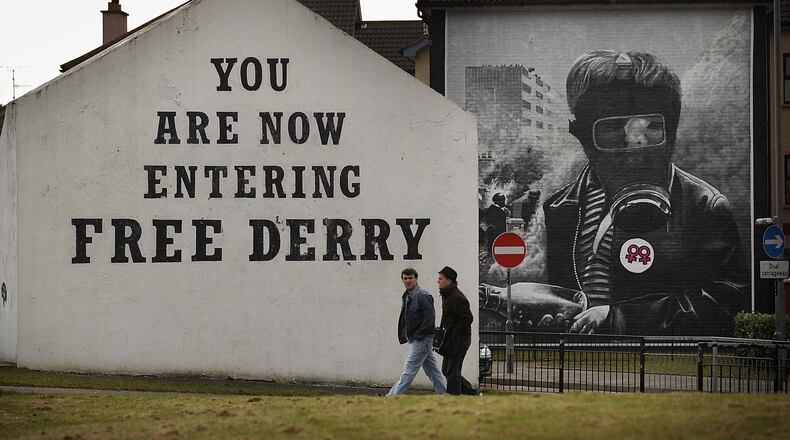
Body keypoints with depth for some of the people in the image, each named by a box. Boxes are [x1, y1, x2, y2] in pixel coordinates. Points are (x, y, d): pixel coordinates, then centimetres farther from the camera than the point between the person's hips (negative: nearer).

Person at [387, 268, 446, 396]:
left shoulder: (422, 295, -15)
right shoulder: (406, 296, 13)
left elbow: (430, 317, -20)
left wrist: (418, 335, -17)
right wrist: (404, 335, 10)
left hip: (422, 339, -10)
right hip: (414, 339, 10)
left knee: (409, 370, -8)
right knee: (432, 369, 12)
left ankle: (393, 396, -9)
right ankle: (444, 392, 17)